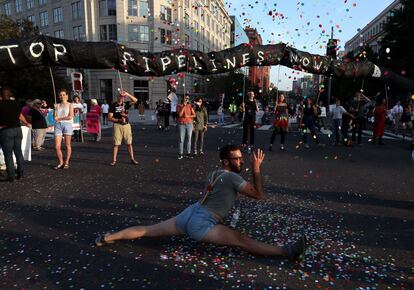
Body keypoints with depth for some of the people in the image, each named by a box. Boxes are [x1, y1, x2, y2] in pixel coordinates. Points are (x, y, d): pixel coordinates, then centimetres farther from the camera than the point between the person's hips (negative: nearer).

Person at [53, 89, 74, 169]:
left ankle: (67, 162, 11)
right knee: (57, 146, -4)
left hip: (67, 125, -3)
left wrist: (59, 118, -4)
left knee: (68, 145, 1)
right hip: (58, 125, 3)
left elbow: (70, 117, -6)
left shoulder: (70, 105, 6)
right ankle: (61, 162, 11)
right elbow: (55, 117, 7)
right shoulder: (57, 105, 15)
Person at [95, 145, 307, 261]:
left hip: (190, 214, 8)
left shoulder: (214, 174, 18)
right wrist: (256, 169, -1)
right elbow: (259, 195, -6)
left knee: (148, 230, 14)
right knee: (242, 240, -19)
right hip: (202, 223, -8)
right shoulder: (232, 177, -7)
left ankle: (108, 238, 20)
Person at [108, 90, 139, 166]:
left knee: (129, 143, 4)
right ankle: (114, 160, 4)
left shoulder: (125, 104, 9)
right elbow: (109, 118, -3)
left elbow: (135, 100, -2)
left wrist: (127, 94, -11)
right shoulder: (113, 106, 2)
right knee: (116, 143, -1)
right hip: (117, 125, -2)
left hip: (126, 125, 2)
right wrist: (119, 120, -15)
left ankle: (132, 159, 9)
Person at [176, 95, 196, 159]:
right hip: (181, 124, -2)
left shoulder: (190, 106, 7)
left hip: (189, 124, 2)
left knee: (189, 139, 4)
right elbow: (180, 114, -12)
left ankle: (188, 153, 11)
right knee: (181, 139, -2)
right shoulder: (179, 106, 2)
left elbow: (194, 115, 5)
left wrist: (188, 116, -11)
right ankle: (180, 154, 5)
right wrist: (184, 106, -12)